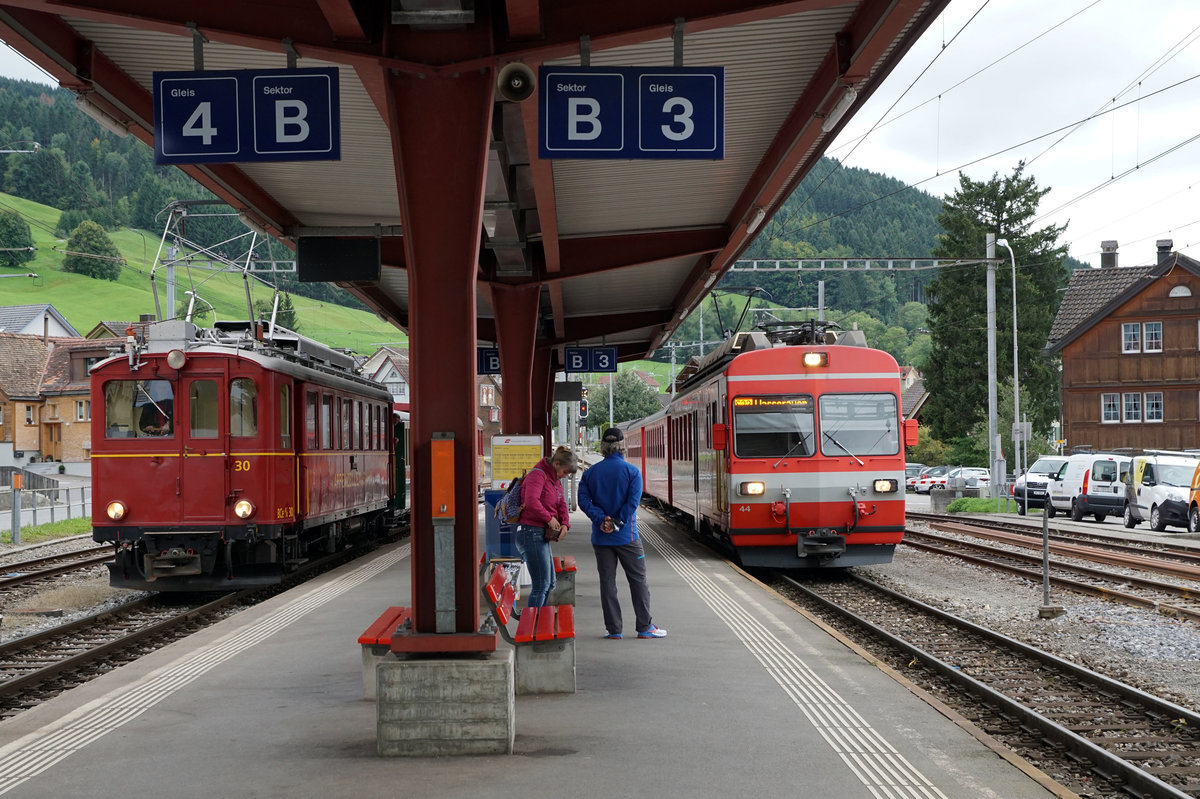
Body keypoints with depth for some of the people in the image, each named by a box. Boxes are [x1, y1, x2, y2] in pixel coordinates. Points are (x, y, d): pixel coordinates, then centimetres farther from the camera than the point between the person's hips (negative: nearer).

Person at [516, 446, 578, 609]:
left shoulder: (554, 479, 16)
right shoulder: (538, 475, -16)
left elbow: (561, 504, 17)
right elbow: (531, 501, -32)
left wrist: (564, 524, -2)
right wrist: (549, 518, -21)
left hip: (542, 535, 11)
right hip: (531, 533, -11)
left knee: (549, 583, 17)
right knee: (541, 584, -10)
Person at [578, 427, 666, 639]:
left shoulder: (591, 472, 4)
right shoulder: (632, 471, -6)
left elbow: (584, 500, -6)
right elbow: (633, 502, -15)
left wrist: (602, 519, -13)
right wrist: (617, 522, -11)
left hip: (601, 538, 3)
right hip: (626, 536, -3)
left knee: (607, 582, 7)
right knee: (638, 580, 7)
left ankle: (613, 629, 7)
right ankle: (645, 627, 8)